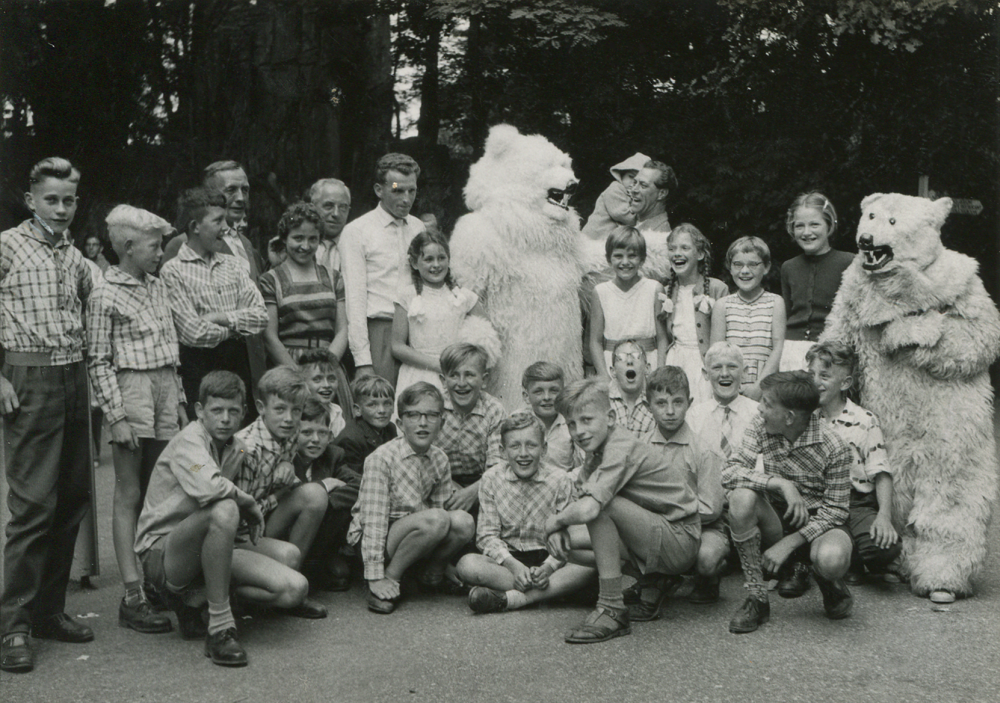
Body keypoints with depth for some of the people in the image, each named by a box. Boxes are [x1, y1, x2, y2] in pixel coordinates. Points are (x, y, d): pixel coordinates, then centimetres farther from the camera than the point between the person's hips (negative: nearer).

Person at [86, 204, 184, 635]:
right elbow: (99, 362, -9)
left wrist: (180, 402, 16)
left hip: (164, 391, 6)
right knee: (129, 496, -2)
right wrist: (116, 417, -14)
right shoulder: (106, 297, -8)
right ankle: (133, 597, 1)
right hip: (131, 393, -6)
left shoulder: (157, 287, 12)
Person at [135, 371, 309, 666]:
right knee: (224, 510, -38)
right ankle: (220, 627, -29)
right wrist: (250, 503, -17)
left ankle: (192, 596, 2)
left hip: (208, 551, 8)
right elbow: (207, 488, -33)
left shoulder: (235, 448, 10)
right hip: (162, 551, -7)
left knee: (294, 589, -11)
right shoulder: (189, 440, -14)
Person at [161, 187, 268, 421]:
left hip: (238, 363, 5)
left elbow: (261, 316, 3)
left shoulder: (231, 264, 12)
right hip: (199, 368, -5)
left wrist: (219, 317, -9)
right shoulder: (173, 271, -5)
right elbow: (194, 333, -14)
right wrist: (238, 326, -2)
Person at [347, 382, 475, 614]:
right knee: (435, 519, -32)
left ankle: (432, 572, 4)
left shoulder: (439, 460, 1)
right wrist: (375, 577, -23)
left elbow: (442, 507, 11)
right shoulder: (381, 458, -17)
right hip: (372, 540, -6)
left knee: (463, 521, -21)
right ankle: (389, 579, -14)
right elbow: (373, 519, -20)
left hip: (414, 536, 6)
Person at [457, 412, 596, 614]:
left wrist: (549, 566, -26)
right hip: (506, 559, 0)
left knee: (588, 564, -30)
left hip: (548, 558, 0)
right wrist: (513, 565, -22)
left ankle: (513, 598, -35)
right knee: (467, 565, -30)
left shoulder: (561, 481, -1)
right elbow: (487, 535, -5)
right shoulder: (491, 479, 1)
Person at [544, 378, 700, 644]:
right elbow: (578, 502, 12)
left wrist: (554, 521, -15)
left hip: (680, 540, -10)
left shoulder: (620, 450, -22)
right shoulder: (598, 449, 8)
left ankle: (612, 610, -21)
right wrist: (560, 529, -9)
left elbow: (586, 510, -35)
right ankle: (650, 583, 12)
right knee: (569, 542, 5)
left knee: (599, 504, -27)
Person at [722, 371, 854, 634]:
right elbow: (729, 472, -17)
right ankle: (757, 599, -18)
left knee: (832, 558, -39)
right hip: (777, 519, 3)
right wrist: (782, 484, -30)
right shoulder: (761, 428, -7)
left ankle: (829, 581, 6)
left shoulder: (834, 448, -17)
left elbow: (835, 509, -14)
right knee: (741, 497, -30)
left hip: (819, 522, -3)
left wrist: (789, 543, -23)